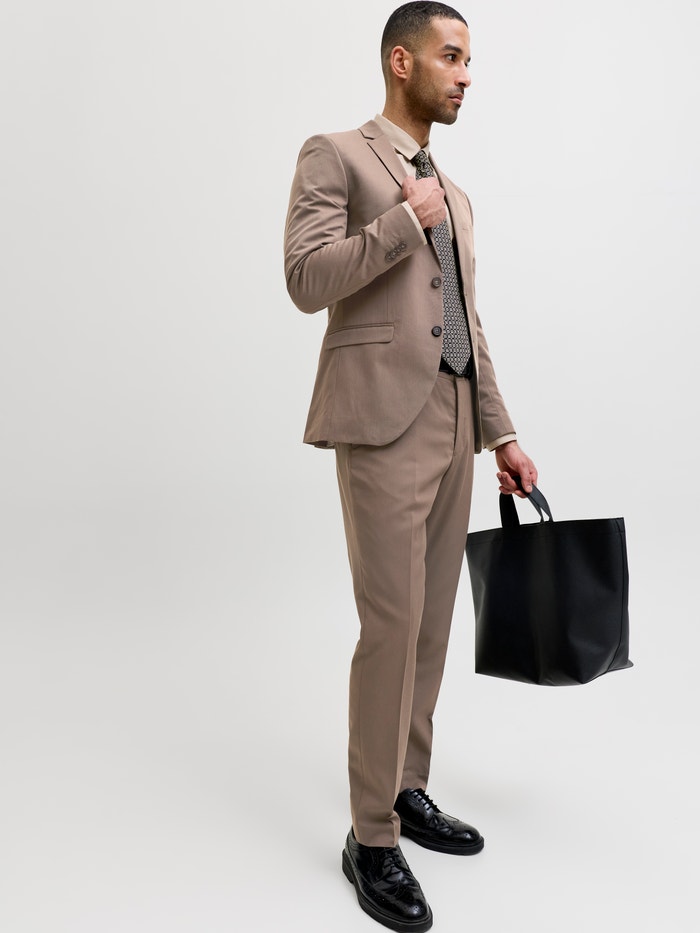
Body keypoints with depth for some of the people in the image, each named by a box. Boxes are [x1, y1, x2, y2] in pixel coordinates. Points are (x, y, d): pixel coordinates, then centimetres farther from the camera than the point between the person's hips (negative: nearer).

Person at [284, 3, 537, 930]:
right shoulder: (335, 155, 2)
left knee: (431, 622, 10)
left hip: (453, 423, 8)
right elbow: (306, 280, -12)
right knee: (392, 625, -9)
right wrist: (404, 222, -11)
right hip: (383, 420, -7)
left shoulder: (452, 197, 23)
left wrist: (502, 434, 16)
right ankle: (372, 838, 4)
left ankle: (407, 790, 24)